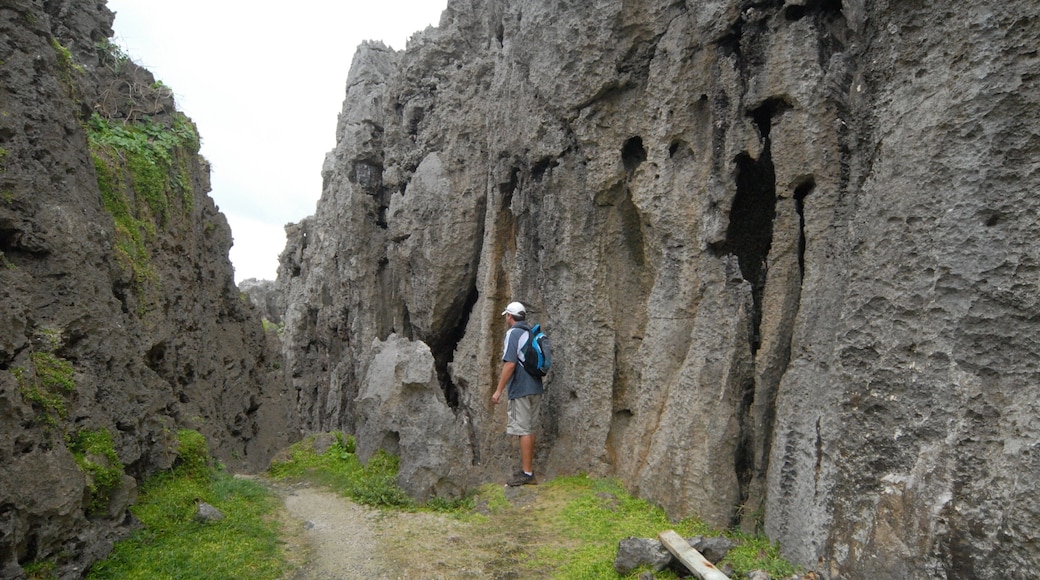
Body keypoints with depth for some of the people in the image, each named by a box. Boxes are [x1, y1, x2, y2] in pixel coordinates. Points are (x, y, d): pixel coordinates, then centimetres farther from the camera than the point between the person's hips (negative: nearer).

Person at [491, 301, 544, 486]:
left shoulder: (513, 333, -10)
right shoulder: (531, 333, 14)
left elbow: (510, 364, -19)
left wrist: (499, 390, -16)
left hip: (521, 389, -8)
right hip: (535, 388, 8)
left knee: (523, 430, -5)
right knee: (529, 429, 14)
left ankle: (527, 474, -3)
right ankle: (527, 469, 21)